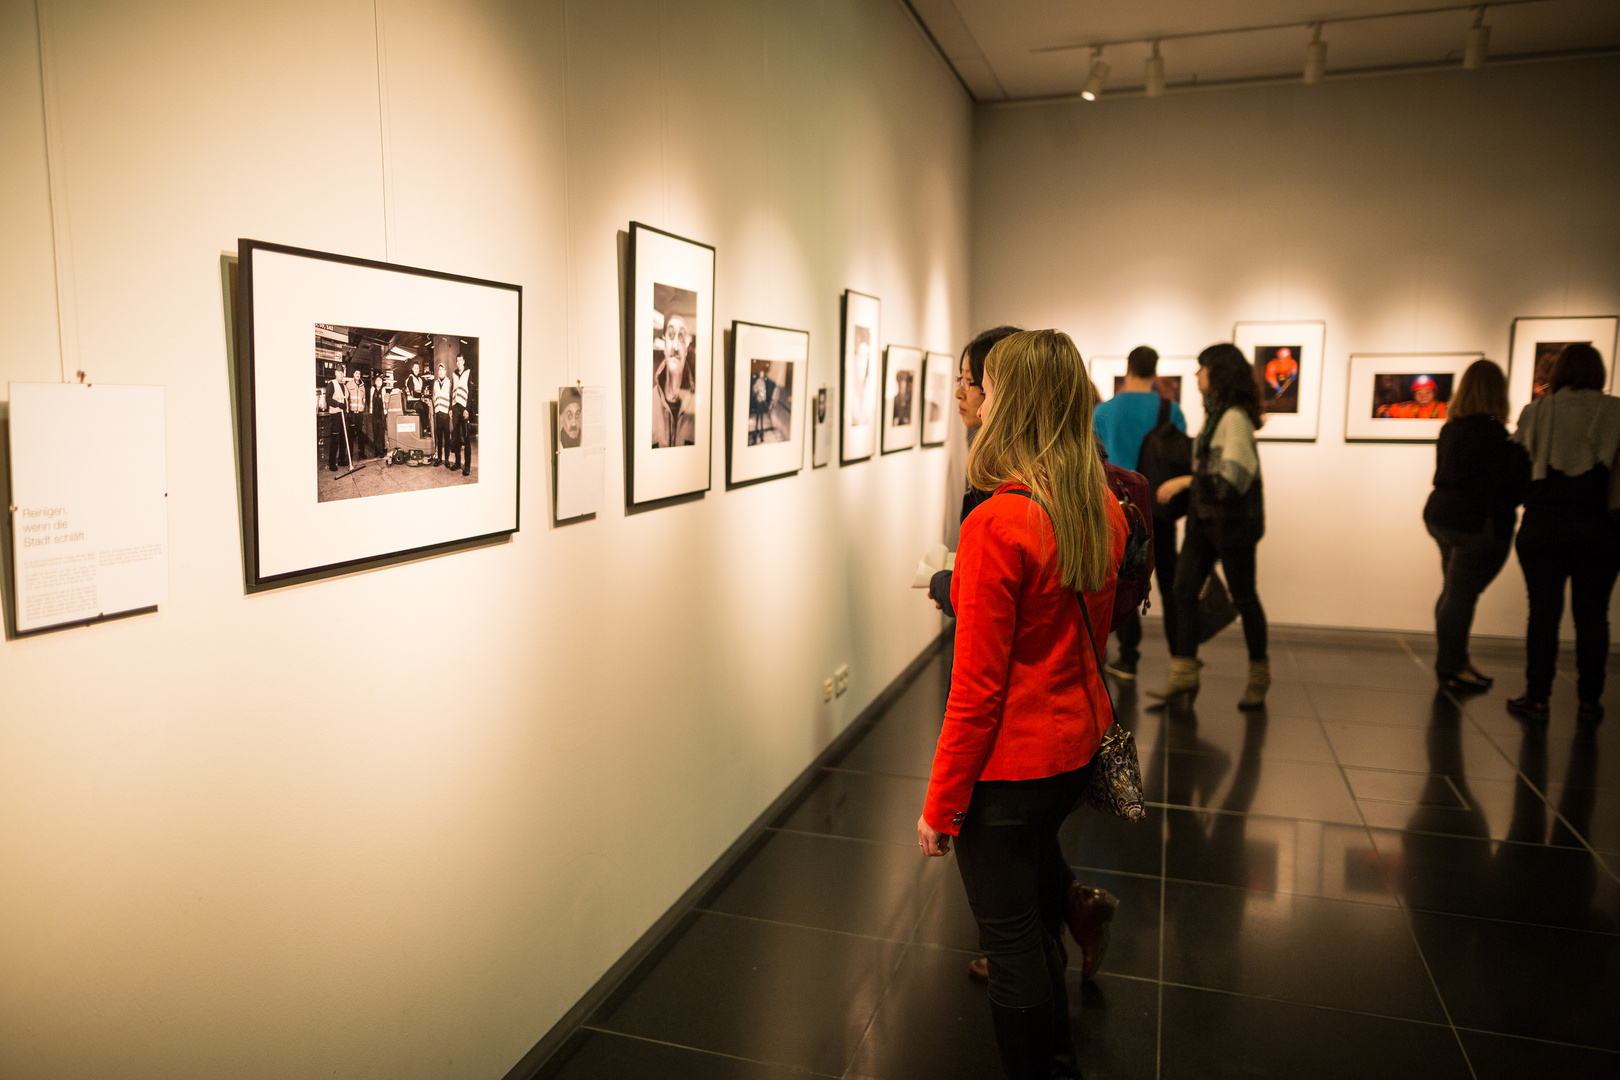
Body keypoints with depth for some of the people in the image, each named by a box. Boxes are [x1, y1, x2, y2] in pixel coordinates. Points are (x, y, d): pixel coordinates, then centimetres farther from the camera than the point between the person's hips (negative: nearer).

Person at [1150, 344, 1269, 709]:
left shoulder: (1235, 418, -16)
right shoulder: (1214, 414, 13)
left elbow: (1232, 476, -23)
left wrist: (1184, 482, -19)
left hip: (1233, 519, -9)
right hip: (1205, 516, 9)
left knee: (1243, 596, 4)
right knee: (1184, 589, 1)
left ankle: (1259, 677, 21)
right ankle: (1184, 675, 4)